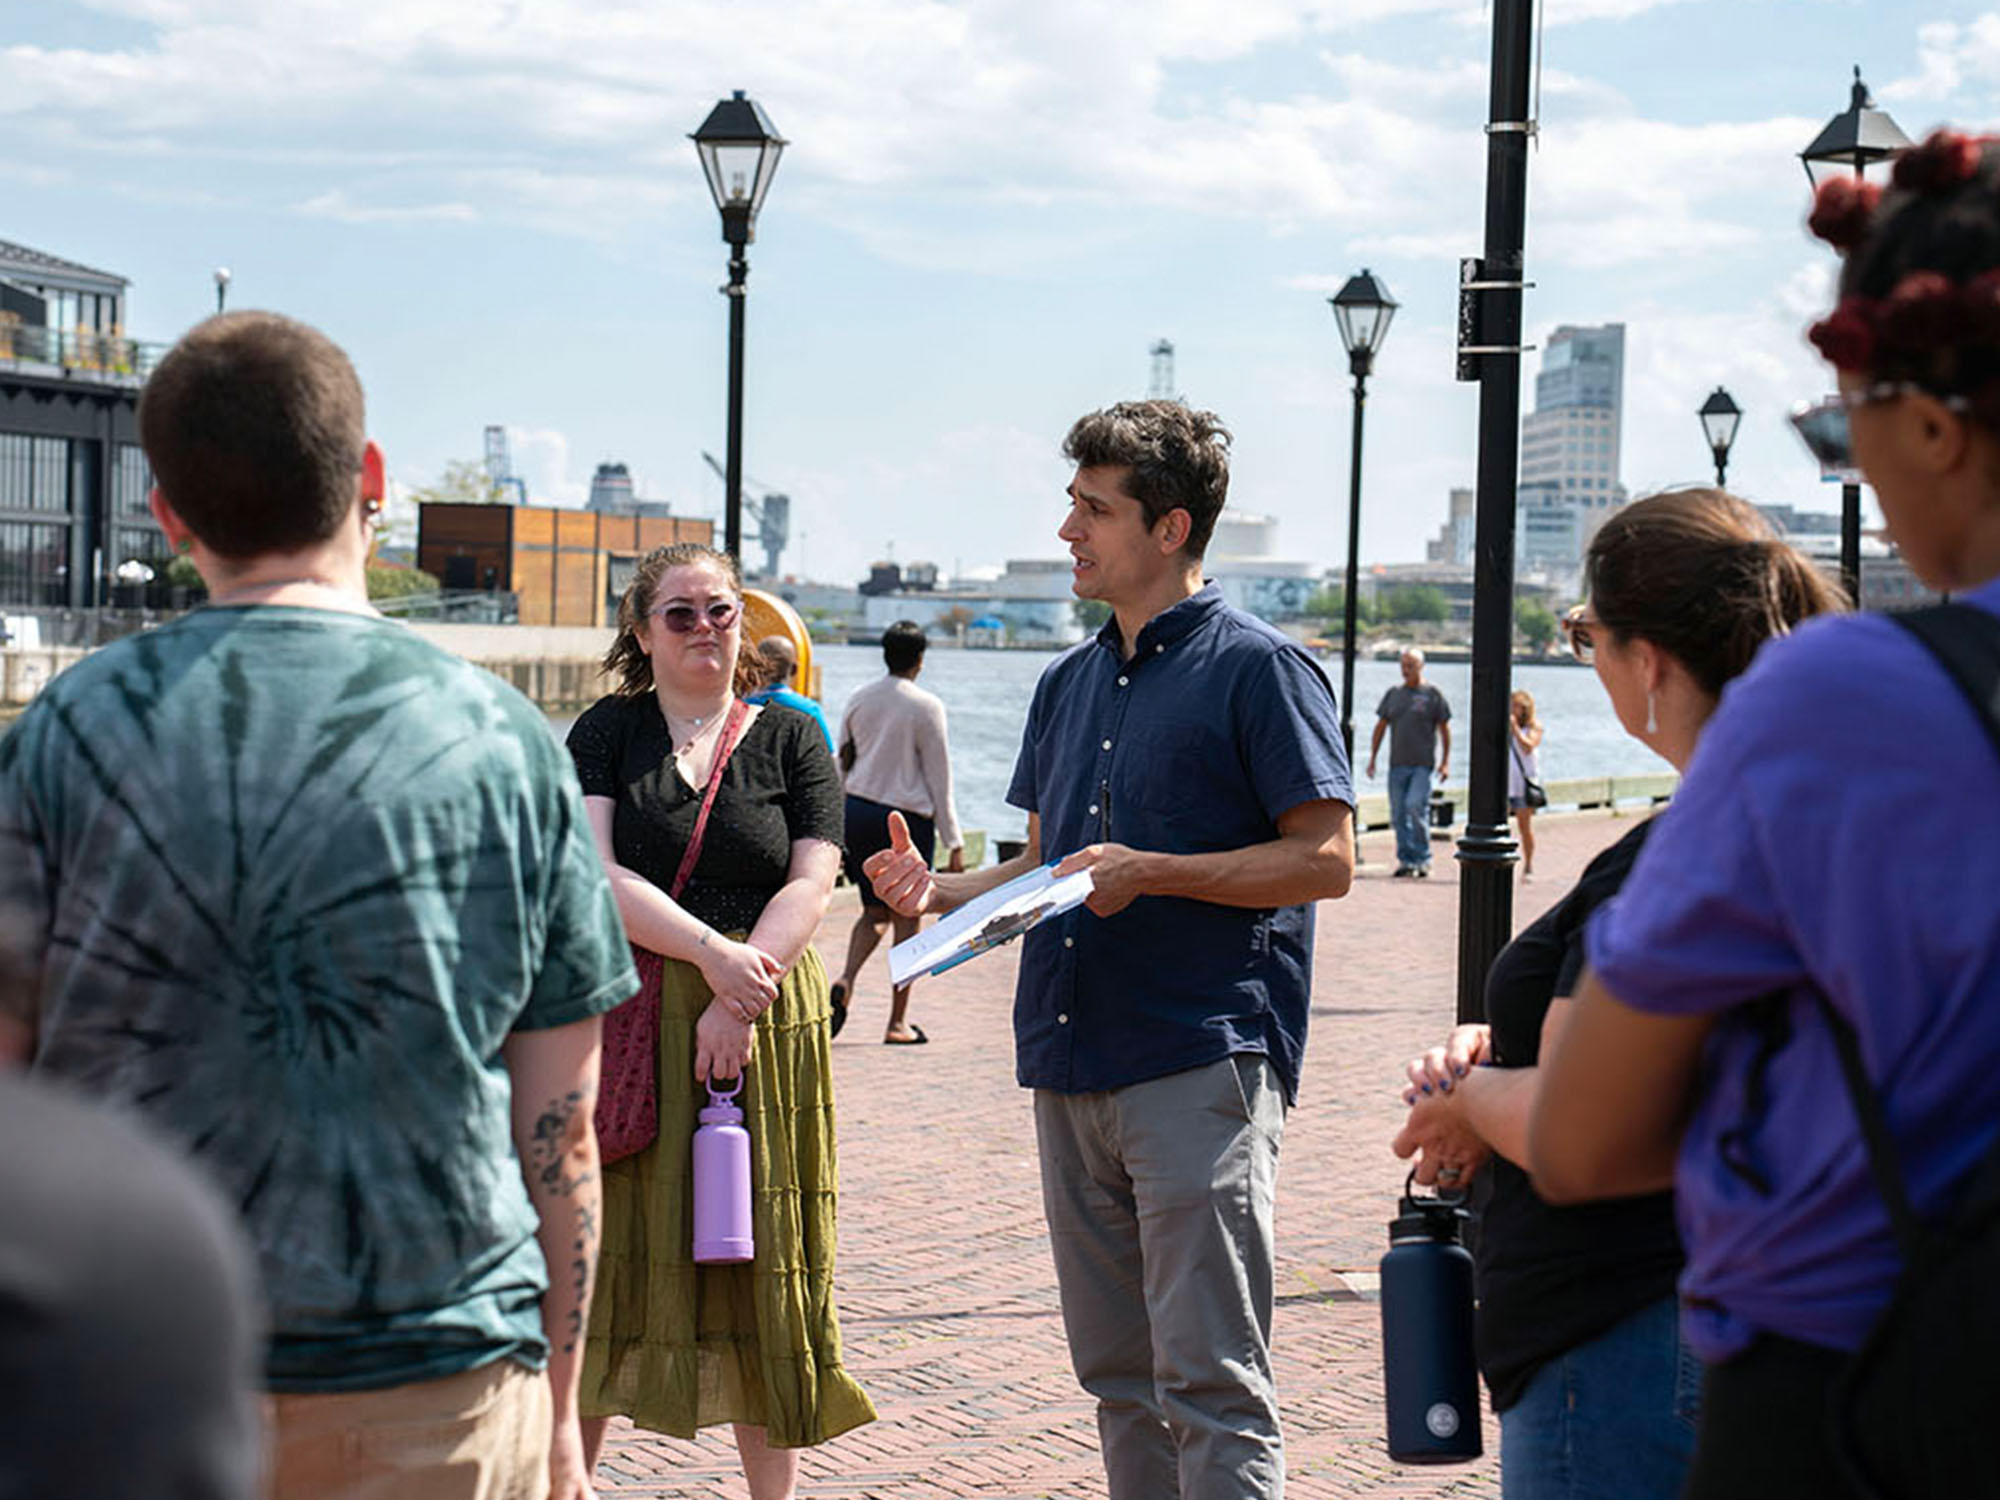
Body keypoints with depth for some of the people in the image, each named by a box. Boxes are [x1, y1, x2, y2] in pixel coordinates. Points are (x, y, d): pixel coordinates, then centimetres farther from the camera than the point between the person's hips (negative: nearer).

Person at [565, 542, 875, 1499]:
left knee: (762, 1265, 4)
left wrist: (739, 1002, -15)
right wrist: (710, 954, -19)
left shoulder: (792, 742, 8)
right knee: (602, 1258, 1)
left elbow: (810, 888, -2)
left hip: (763, 1025, 1)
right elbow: (593, 874, -6)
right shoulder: (607, 732, 6)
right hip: (626, 1022, 0)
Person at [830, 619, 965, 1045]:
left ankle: (846, 980, -10)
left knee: (875, 910, 17)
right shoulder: (926, 706, -7)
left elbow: (842, 761, 12)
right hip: (906, 818, -5)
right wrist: (954, 842, -1)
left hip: (856, 812, 5)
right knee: (906, 918, 4)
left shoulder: (858, 699, 6)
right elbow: (939, 779, -6)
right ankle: (898, 1021, 6)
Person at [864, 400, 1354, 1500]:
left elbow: (1325, 859, -9)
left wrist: (1151, 873, -17)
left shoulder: (1257, 667, -5)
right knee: (1117, 1374, 13)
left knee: (1209, 1382, -7)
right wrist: (940, 890, 4)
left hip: (1204, 1065, -7)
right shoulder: (1070, 683, 18)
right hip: (1072, 1066, 8)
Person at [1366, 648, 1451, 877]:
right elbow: (1381, 726, 16)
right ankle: (1406, 861, 11)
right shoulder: (1393, 693, 12)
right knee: (1398, 814, 3)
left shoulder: (1432, 695, 2)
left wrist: (1445, 761, -3)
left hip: (1422, 764, -4)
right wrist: (1372, 757, 11)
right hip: (1397, 764, 4)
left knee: (1416, 806, -16)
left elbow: (1444, 729, 3)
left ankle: (1423, 858, -5)